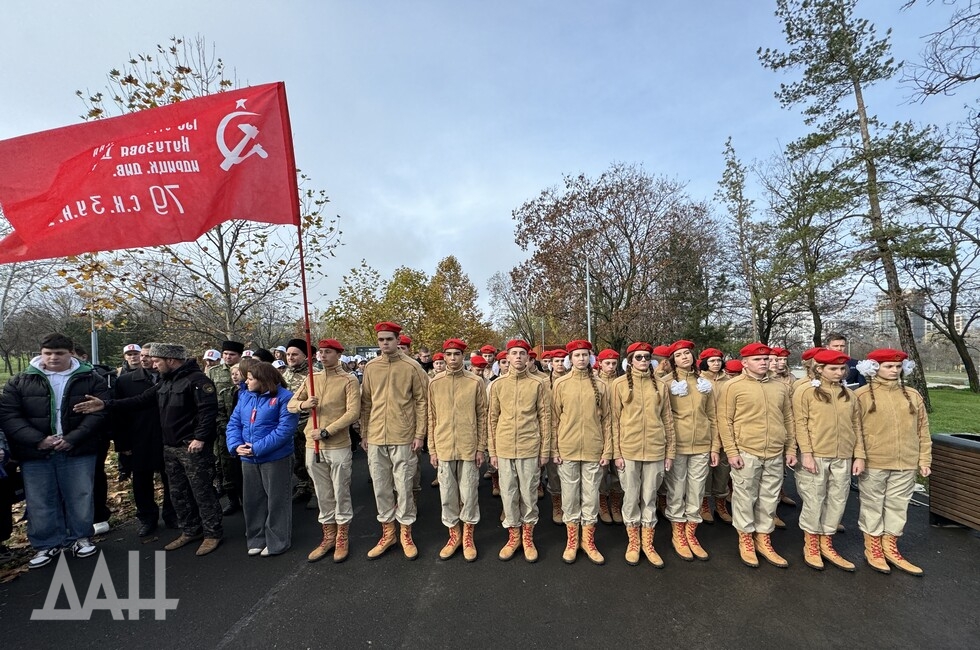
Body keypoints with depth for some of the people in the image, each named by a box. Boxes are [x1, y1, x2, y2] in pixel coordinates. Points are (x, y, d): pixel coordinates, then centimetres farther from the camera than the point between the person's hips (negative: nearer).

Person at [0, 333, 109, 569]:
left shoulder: (91, 379, -1)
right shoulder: (20, 381, 4)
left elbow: (98, 413, -7)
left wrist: (71, 439, -17)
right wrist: (37, 440, -15)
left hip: (78, 451, -1)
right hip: (35, 453, 2)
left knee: (80, 497, 8)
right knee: (40, 501, 10)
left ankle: (80, 537, 25)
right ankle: (47, 544, 26)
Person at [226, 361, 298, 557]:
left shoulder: (284, 397, -14)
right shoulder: (245, 397, 9)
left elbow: (285, 429, -20)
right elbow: (233, 423, 8)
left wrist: (258, 448, -22)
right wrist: (236, 445, -11)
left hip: (276, 458, -7)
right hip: (248, 459, 7)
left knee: (277, 501, 6)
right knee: (252, 501, 18)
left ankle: (277, 542, 21)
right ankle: (256, 539, 35)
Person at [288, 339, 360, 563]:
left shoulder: (349, 380, -8)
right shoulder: (312, 378, 8)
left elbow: (353, 413, -15)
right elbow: (291, 404, 11)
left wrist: (326, 432, -20)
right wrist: (303, 404, -12)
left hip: (339, 447, -5)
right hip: (313, 447, 5)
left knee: (341, 494, 8)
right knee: (322, 495, 16)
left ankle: (342, 538, 25)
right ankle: (328, 537, 32)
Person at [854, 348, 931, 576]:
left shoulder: (912, 395, 6)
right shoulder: (861, 395, -7)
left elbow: (922, 429, 11)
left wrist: (924, 459, 8)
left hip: (905, 464, 4)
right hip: (873, 463, -4)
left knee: (898, 506, 14)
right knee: (872, 507, 8)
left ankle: (890, 549, 29)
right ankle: (873, 550, 21)